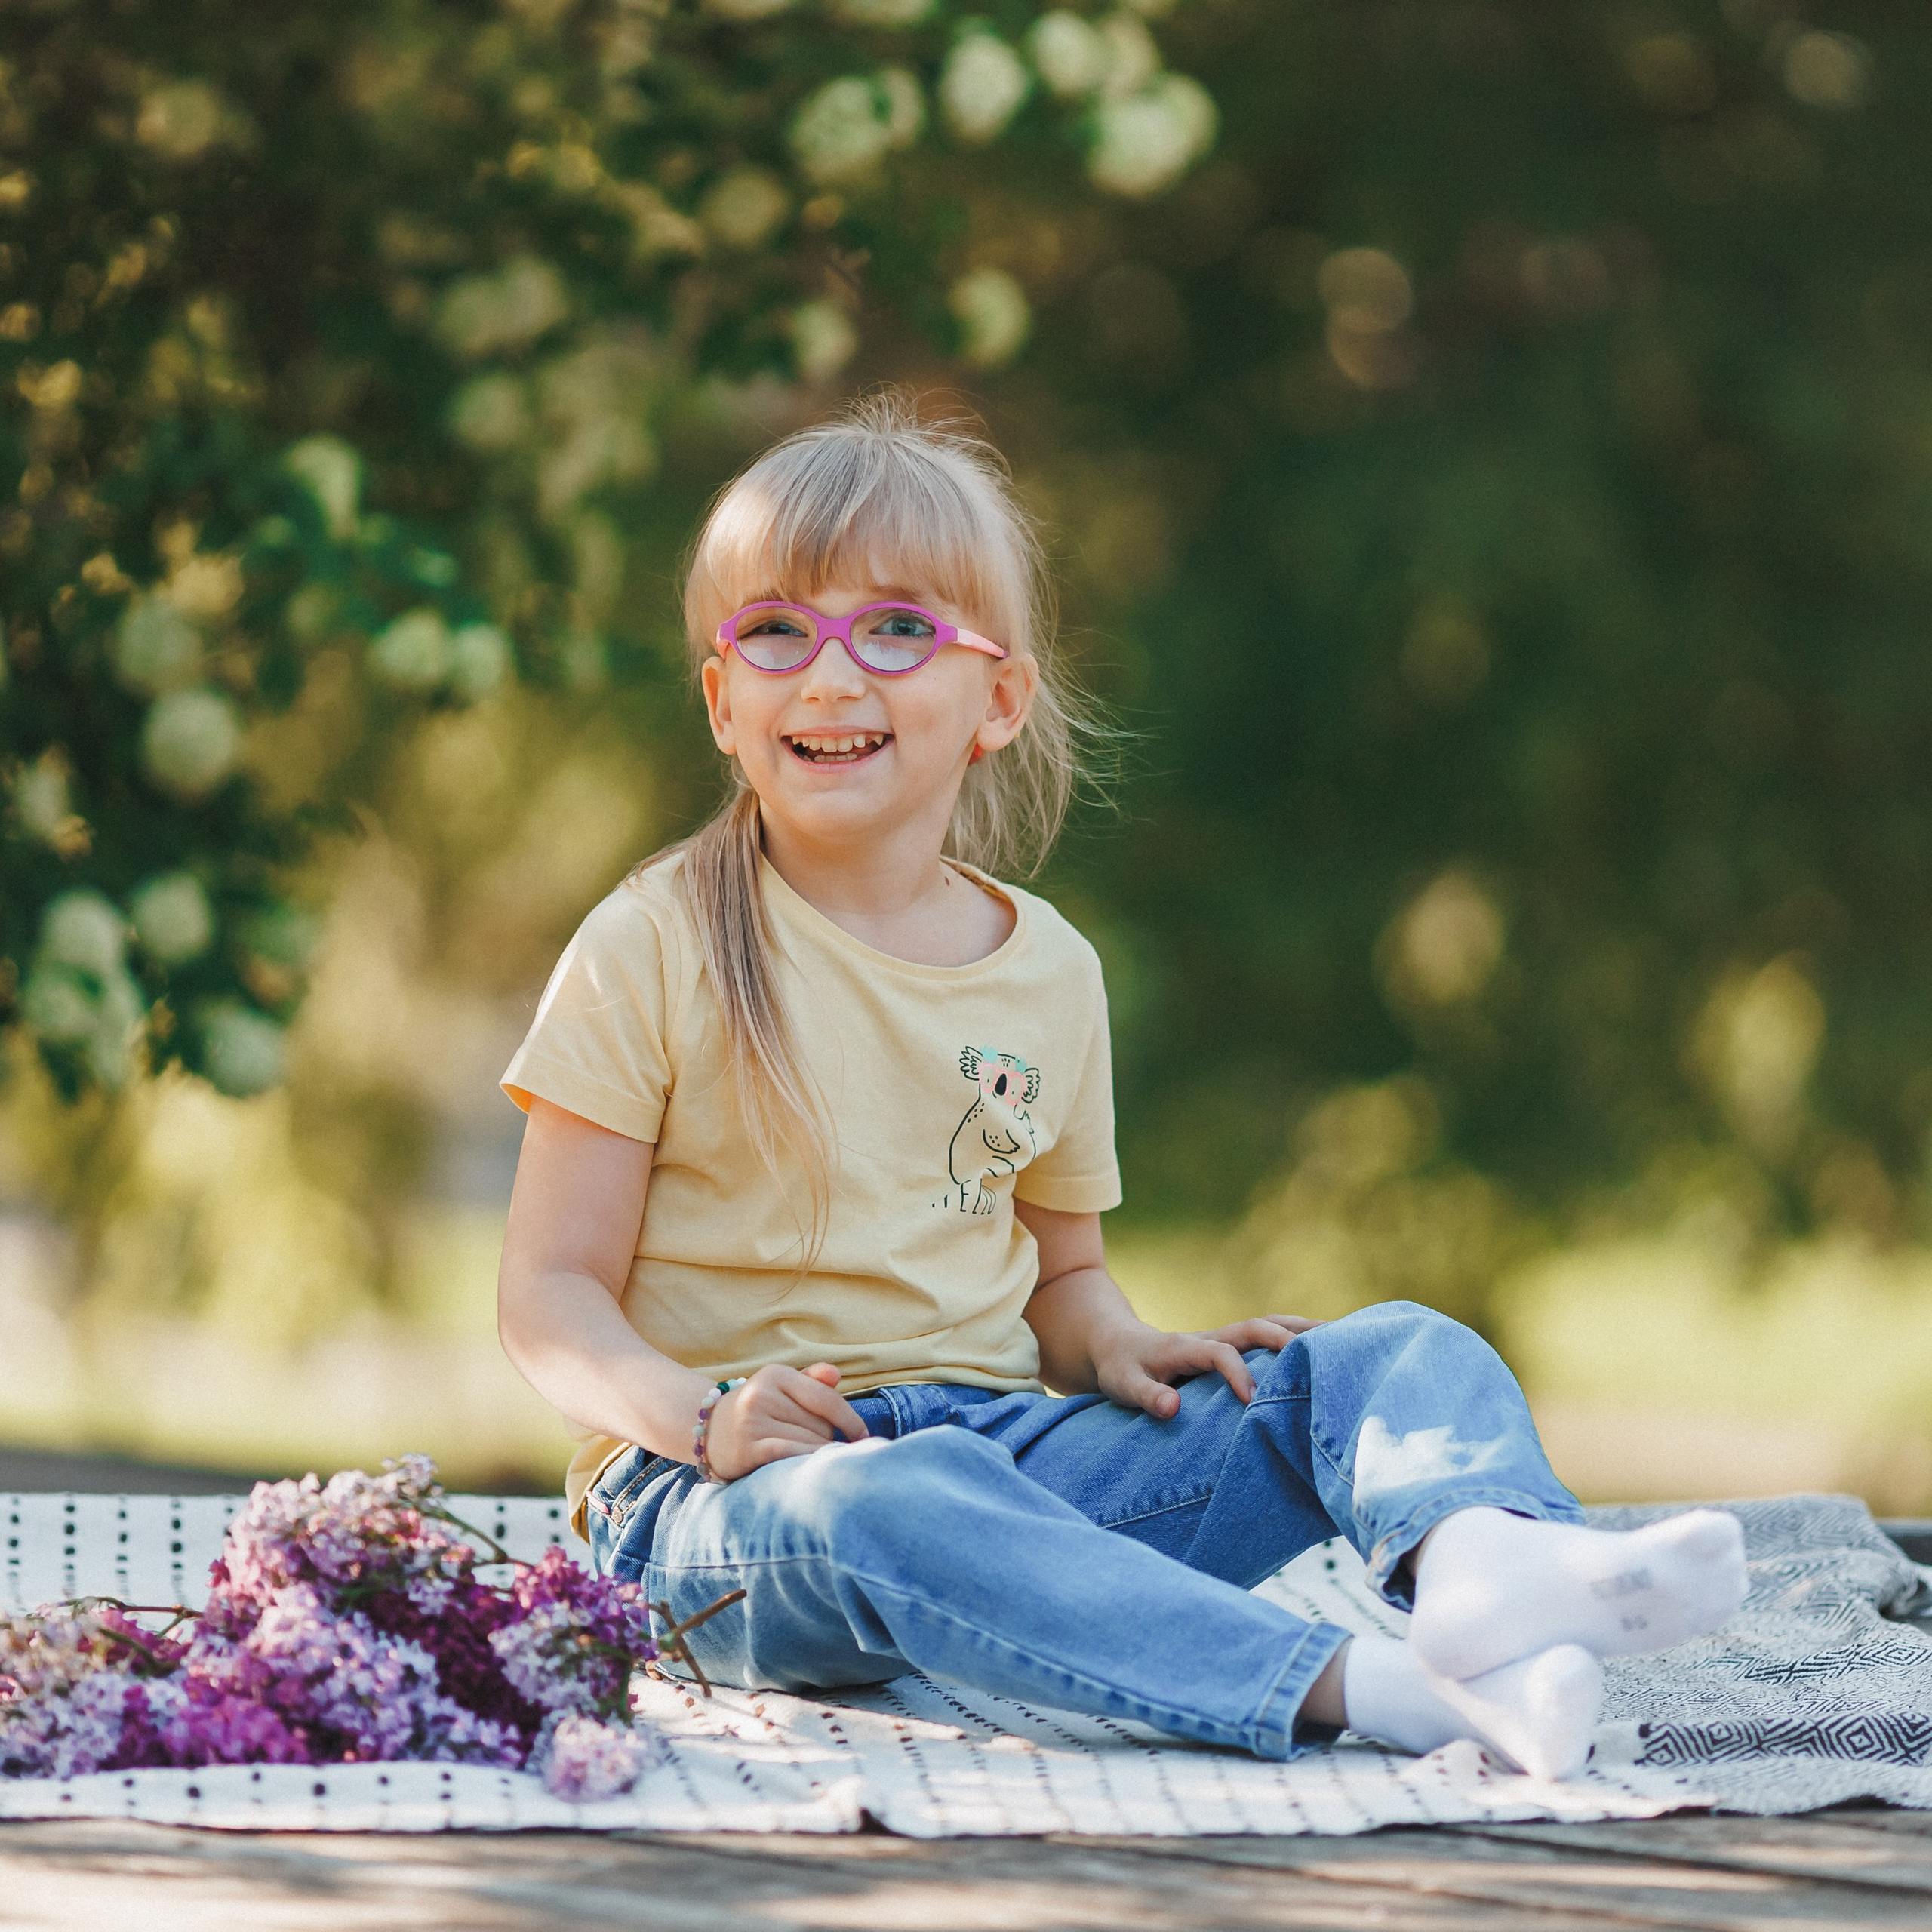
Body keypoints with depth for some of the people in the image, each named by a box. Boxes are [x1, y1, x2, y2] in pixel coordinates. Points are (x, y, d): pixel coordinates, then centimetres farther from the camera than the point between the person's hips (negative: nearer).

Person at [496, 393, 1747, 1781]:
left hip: (1010, 1449, 5)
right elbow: (553, 1293, -3)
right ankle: (1362, 1689, -54)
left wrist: (1117, 1350, -2)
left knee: (1396, 1357, -11)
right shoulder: (653, 953, -2)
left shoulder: (1048, 972, 12)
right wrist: (697, 1417, -23)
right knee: (881, 1508, -40)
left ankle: (1484, 1557, -48)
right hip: (736, 1494, -5)